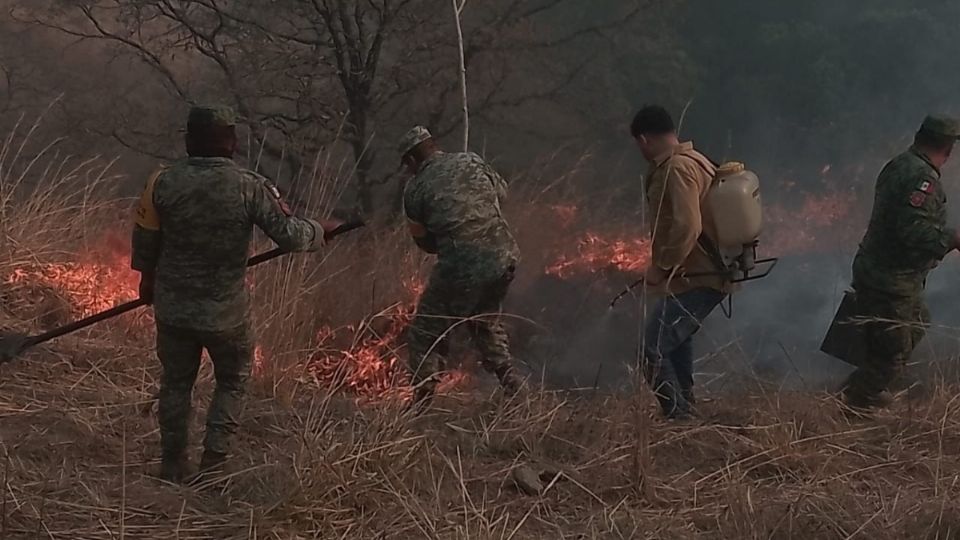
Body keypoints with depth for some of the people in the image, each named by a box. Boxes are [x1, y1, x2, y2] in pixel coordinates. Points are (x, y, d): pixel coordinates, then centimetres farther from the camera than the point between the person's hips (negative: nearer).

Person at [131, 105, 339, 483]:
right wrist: (320, 231, 7)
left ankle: (172, 468, 25)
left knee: (176, 383, 18)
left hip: (173, 307, 2)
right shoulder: (251, 188, -16)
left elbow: (145, 238, 5)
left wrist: (148, 277, 23)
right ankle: (213, 460, 10)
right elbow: (290, 236, -15)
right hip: (226, 311, -2)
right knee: (232, 383, 19)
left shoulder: (163, 183, -8)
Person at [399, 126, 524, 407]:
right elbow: (501, 191, 26)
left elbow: (425, 241, 10)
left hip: (462, 267, -5)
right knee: (486, 322, 30)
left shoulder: (415, 190, 0)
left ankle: (421, 405, 6)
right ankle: (514, 387, 27)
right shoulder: (470, 161, 10)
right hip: (505, 257, 5)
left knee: (424, 336, 10)